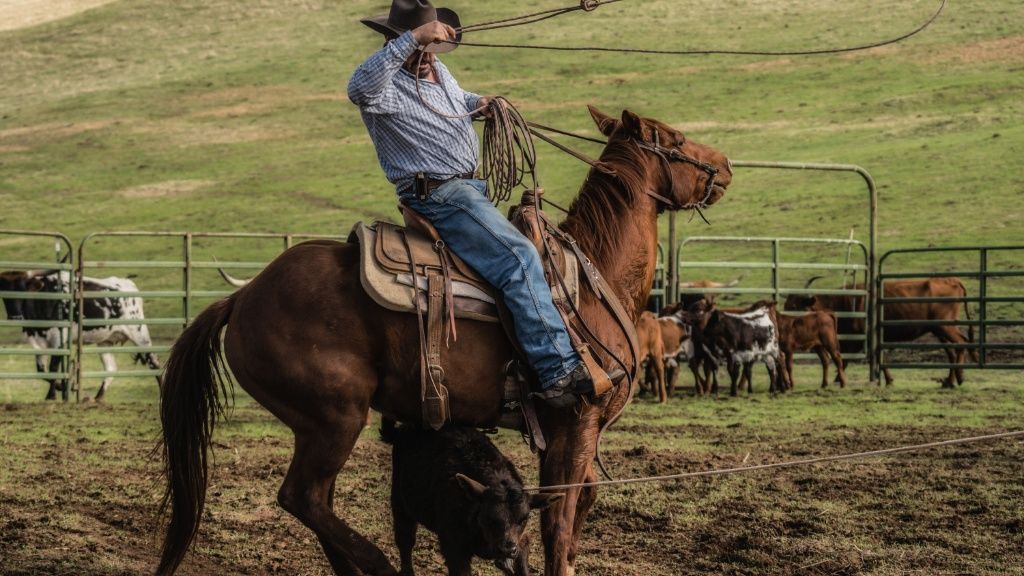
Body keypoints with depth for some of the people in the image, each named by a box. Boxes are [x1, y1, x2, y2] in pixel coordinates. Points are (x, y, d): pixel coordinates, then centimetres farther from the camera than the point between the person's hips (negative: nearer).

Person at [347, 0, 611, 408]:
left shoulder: (439, 72, 14)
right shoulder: (386, 87, -15)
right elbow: (359, 87, -41)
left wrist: (479, 103, 13)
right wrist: (412, 37, -45)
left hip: (470, 187, 11)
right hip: (437, 197, -11)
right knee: (520, 259, -25)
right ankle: (558, 373, -32)